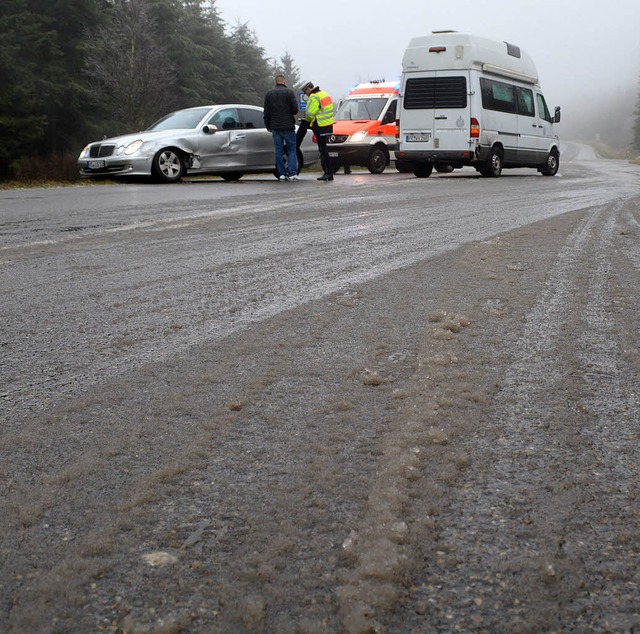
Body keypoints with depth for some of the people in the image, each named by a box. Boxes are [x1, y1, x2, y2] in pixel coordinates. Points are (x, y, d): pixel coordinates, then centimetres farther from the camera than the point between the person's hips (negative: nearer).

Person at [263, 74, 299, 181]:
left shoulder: (269, 94, 7)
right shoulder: (289, 92, -5)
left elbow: (266, 113, 9)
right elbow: (295, 109, -9)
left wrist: (268, 126, 18)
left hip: (275, 127, 3)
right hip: (288, 126, -3)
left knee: (279, 150, 8)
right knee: (291, 150, 3)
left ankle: (282, 174, 5)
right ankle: (292, 173, -6)